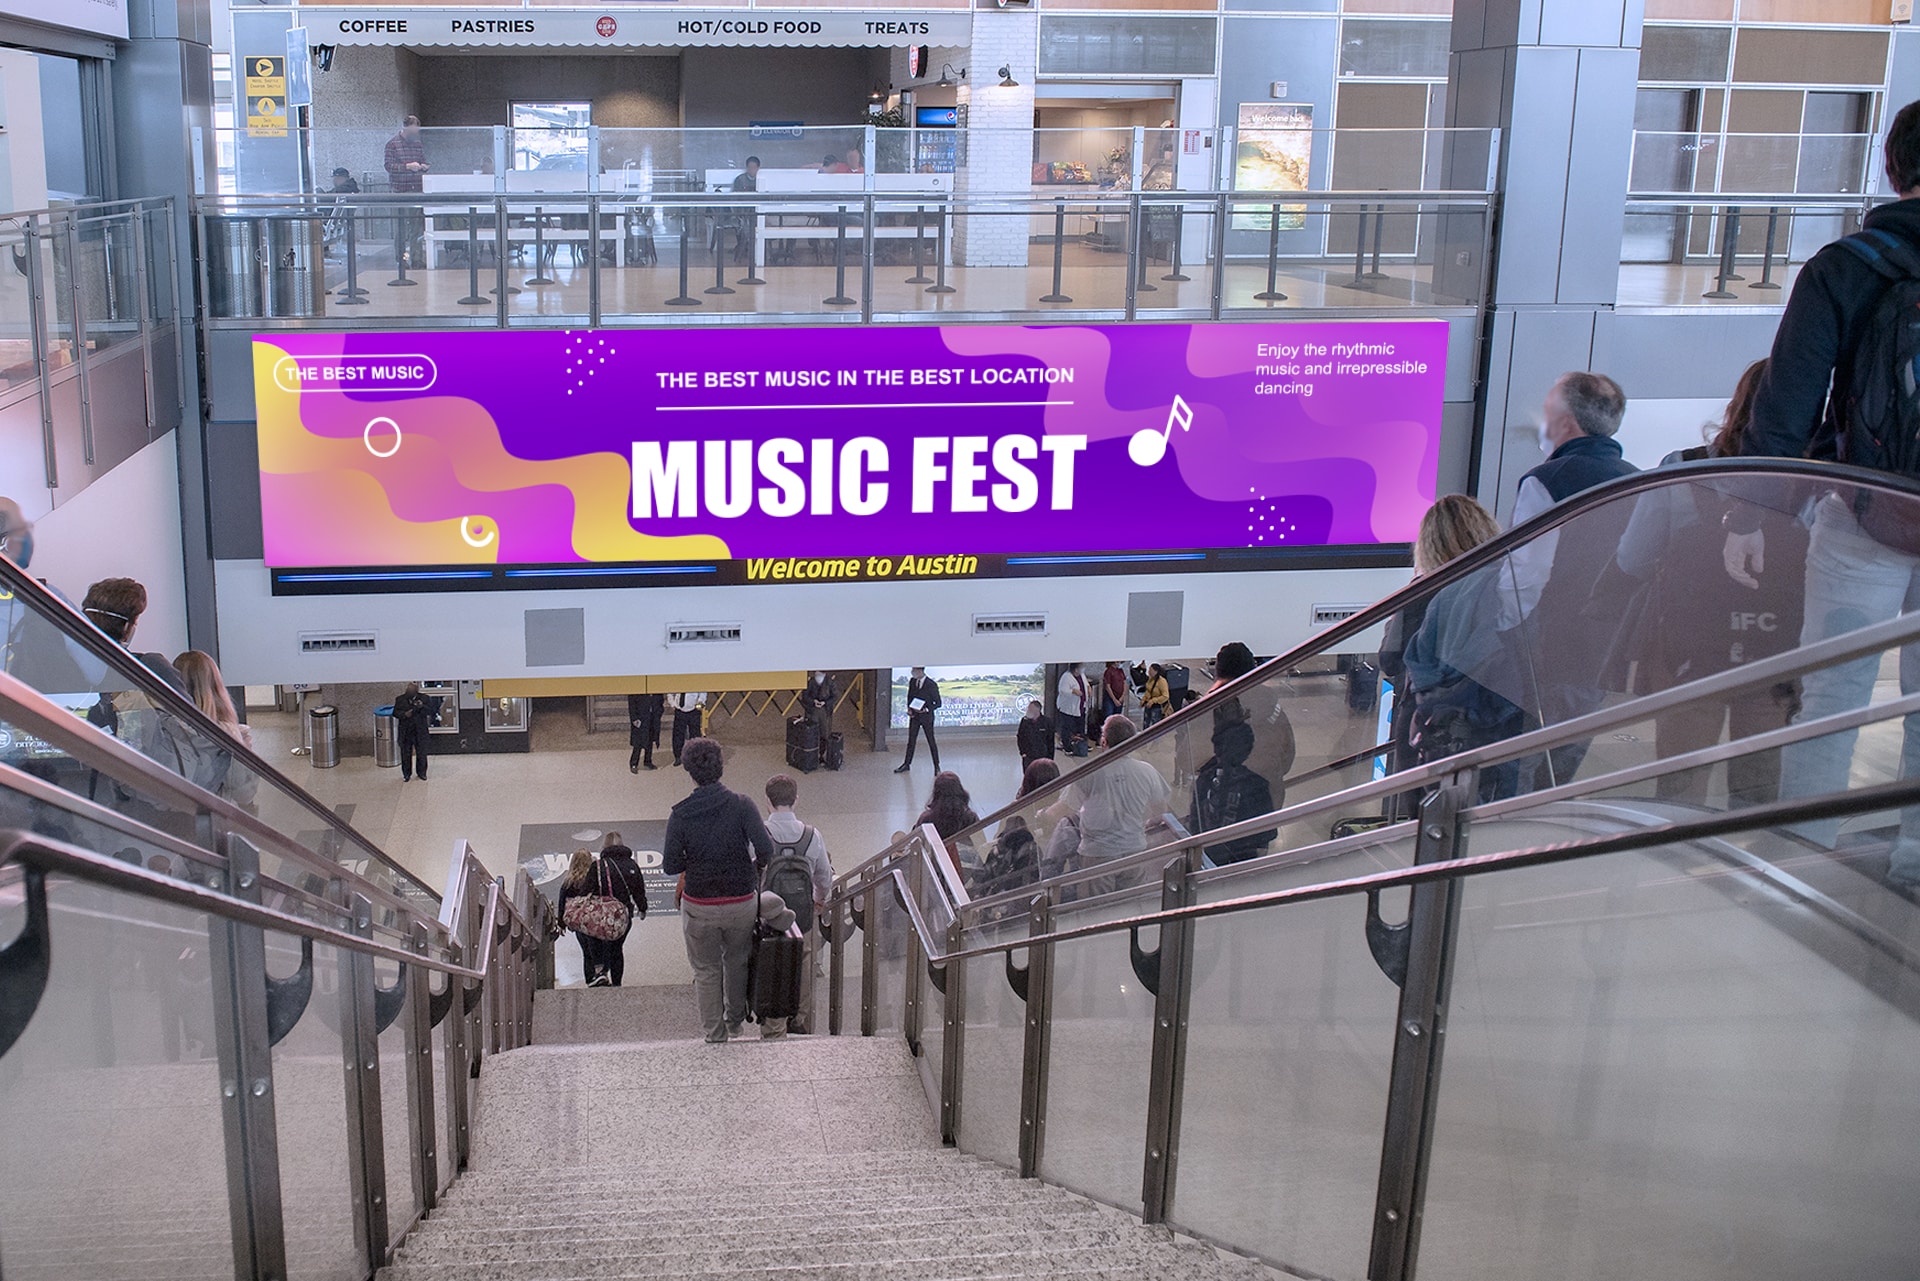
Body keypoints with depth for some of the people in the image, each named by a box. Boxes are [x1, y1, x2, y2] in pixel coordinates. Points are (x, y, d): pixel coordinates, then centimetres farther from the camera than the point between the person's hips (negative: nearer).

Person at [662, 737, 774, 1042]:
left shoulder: (680, 814, -11)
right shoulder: (741, 805, -14)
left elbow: (670, 866, -10)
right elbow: (766, 849, -21)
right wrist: (755, 866, 1)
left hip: (699, 906, -1)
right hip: (742, 901, 1)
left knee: (706, 970, 19)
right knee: (737, 961, 26)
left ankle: (715, 1032, 27)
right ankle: (735, 1020, 43)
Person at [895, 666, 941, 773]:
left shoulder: (931, 685, -18)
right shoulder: (912, 681, -1)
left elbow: (938, 703, -11)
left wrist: (926, 710, -23)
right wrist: (909, 709, -3)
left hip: (926, 716, -5)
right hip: (914, 716, 5)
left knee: (931, 741, 5)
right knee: (911, 741, 12)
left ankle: (937, 766, 17)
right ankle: (907, 764, 23)